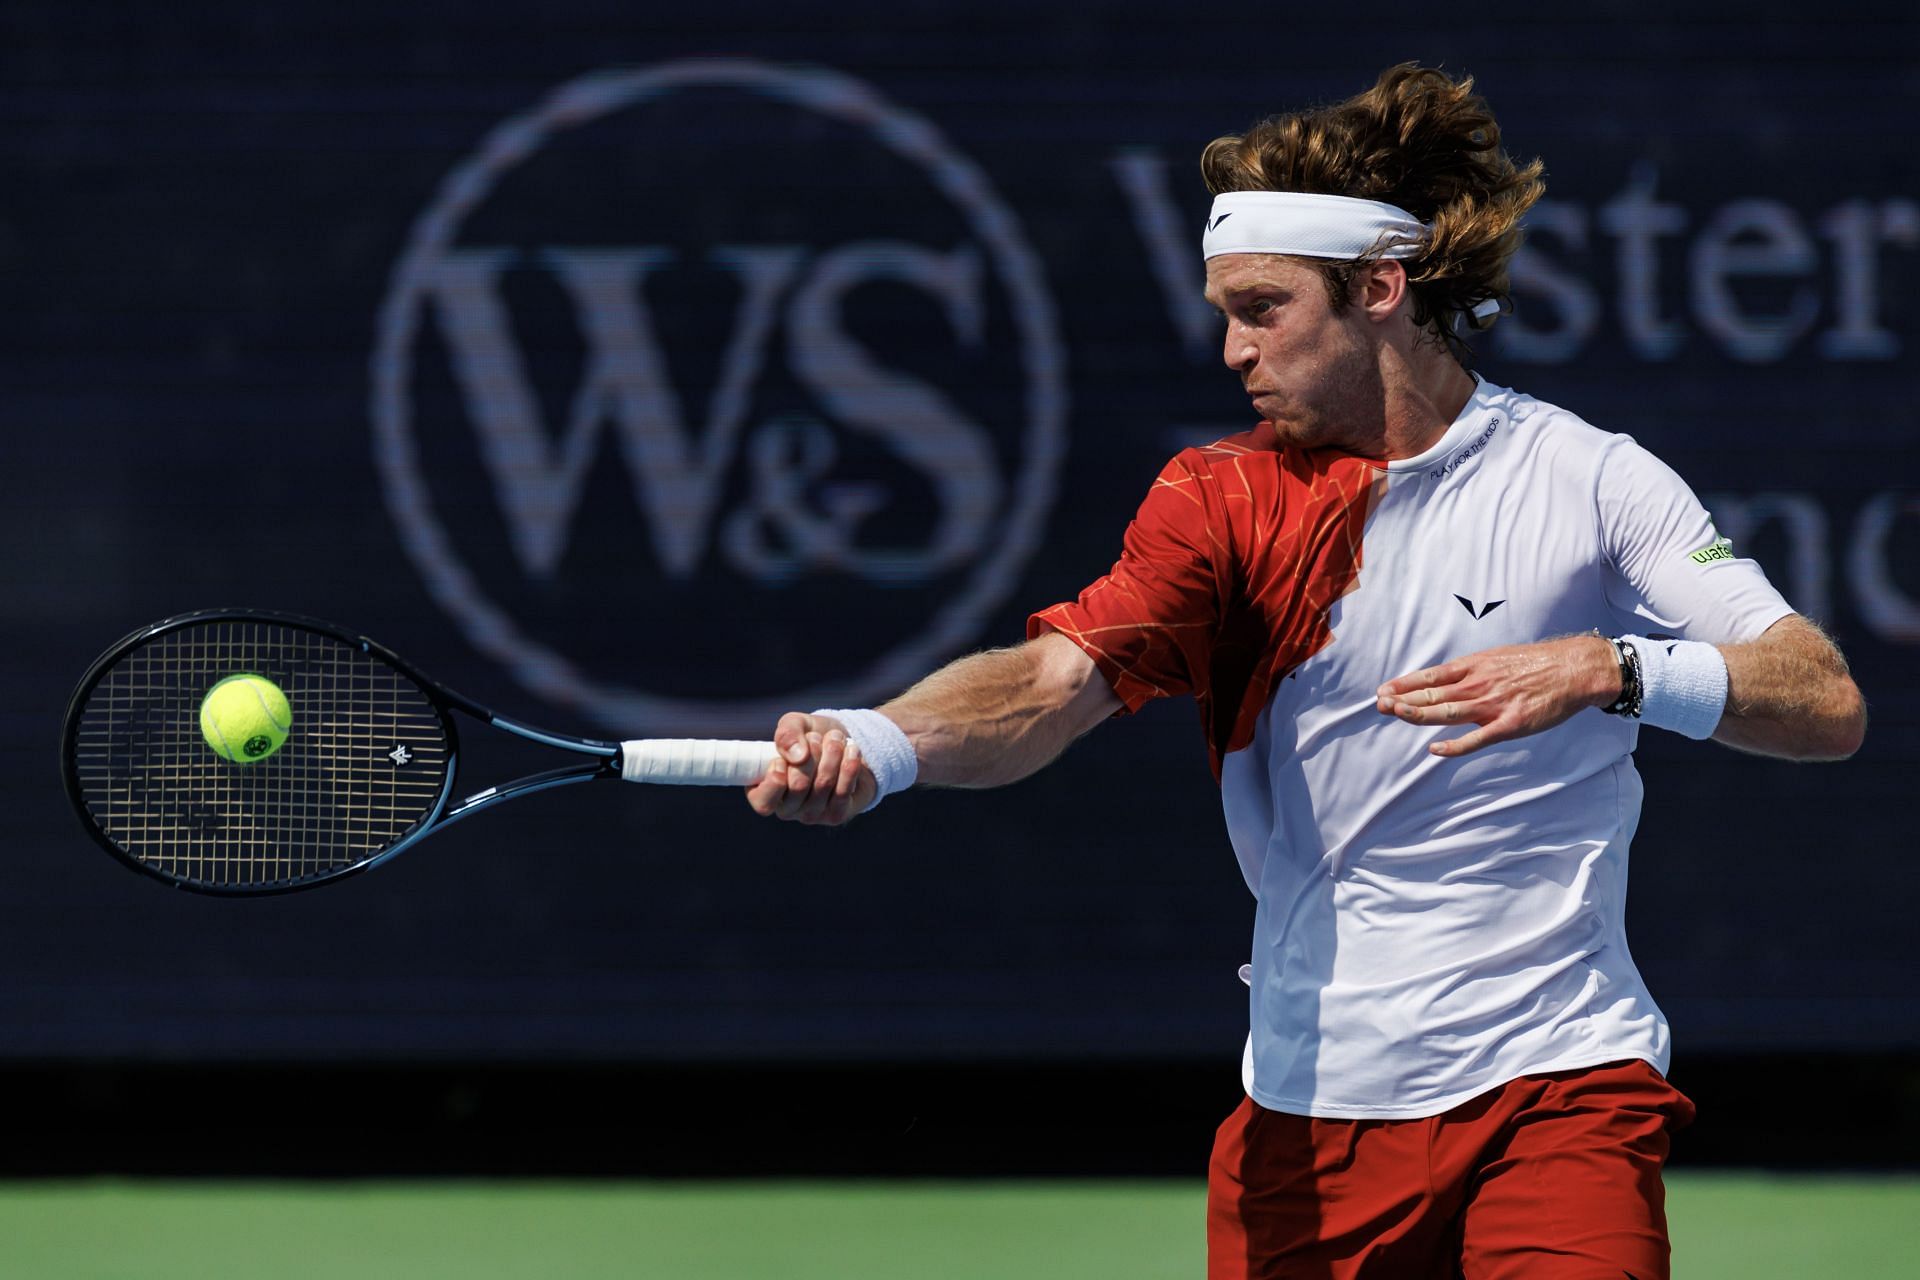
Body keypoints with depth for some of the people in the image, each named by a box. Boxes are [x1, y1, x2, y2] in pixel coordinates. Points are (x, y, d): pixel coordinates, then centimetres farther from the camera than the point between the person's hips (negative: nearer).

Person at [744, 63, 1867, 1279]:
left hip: (1556, 1083, -3)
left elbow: (1828, 704, -8)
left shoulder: (1587, 480, -2)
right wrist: (874, 745, -33)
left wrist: (1610, 670, -25)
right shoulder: (1223, 499, 3)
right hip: (1309, 1116, 3)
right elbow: (1053, 679, -13)